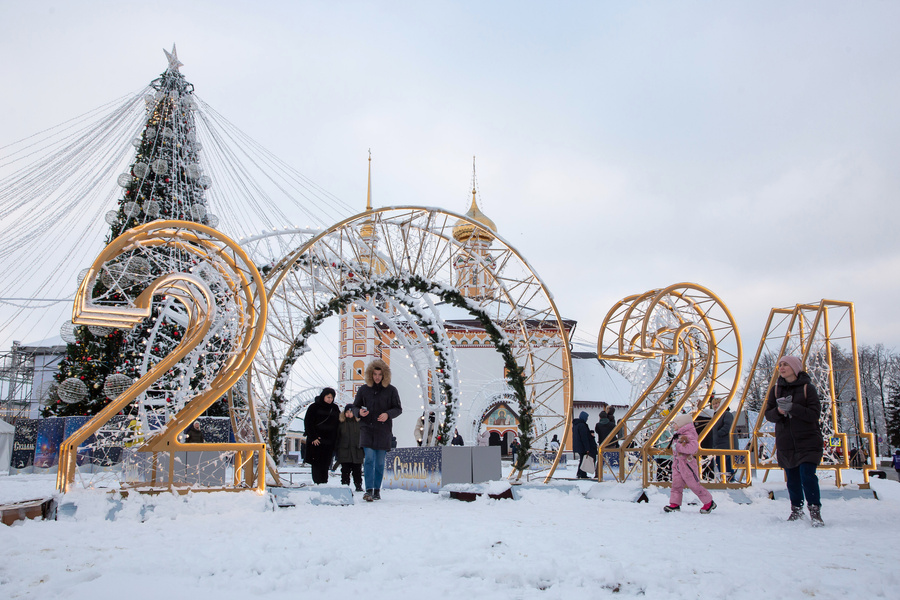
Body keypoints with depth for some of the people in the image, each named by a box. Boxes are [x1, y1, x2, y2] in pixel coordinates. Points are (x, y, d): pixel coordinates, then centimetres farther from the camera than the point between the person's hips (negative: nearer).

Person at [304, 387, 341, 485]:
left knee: (326, 465, 2)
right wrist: (313, 438, -11)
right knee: (317, 464, -6)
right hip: (316, 442, -3)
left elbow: (338, 425, 16)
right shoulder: (314, 407, 2)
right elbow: (308, 423, -3)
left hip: (329, 442, 3)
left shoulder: (335, 409, 13)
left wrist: (335, 441, 7)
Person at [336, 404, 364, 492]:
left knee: (357, 470, 6)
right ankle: (345, 485, 11)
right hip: (344, 451, 0)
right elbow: (337, 438, 9)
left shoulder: (359, 423, 4)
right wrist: (337, 451, 5)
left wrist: (363, 449, 4)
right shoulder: (341, 424, 6)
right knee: (345, 470, 3)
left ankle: (358, 485, 15)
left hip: (357, 451, 0)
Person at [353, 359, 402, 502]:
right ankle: (369, 490, -11)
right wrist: (359, 412, -10)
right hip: (367, 428, 0)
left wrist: (388, 414, -13)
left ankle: (377, 490, 17)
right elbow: (355, 407, 13)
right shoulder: (363, 390, 6)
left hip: (383, 430, 0)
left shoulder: (391, 390, 3)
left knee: (380, 461, 5)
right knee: (369, 458, -12)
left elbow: (398, 409, 6)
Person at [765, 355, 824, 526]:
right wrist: (778, 411, -16)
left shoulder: (807, 388, -4)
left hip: (807, 442, -4)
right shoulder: (776, 389, 8)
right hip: (785, 443, 4)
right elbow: (768, 414, 6)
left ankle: (815, 511, 1)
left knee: (808, 476, -12)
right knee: (792, 479, 8)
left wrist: (792, 408, -23)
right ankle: (796, 510, 23)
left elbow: (814, 414, -12)